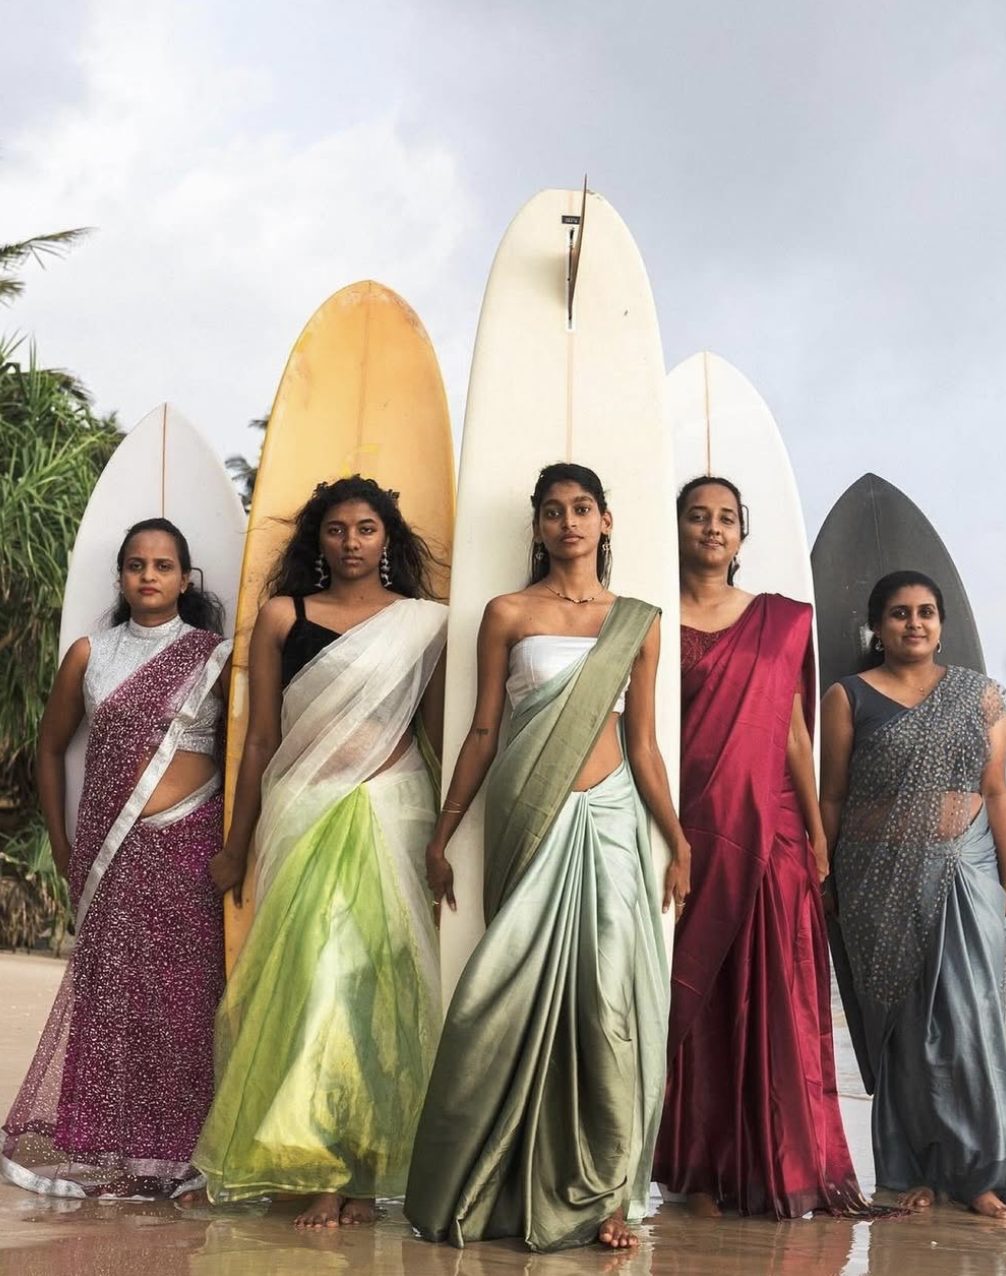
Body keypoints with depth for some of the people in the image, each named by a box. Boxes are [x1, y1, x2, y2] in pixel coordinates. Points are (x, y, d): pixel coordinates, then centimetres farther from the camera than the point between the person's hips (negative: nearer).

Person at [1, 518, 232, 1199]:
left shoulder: (215, 656, 2)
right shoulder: (90, 655, 8)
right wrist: (61, 845, 13)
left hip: (187, 844, -2)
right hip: (109, 850, 2)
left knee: (180, 995, -1)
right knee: (107, 989, 2)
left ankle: (167, 1156, 11)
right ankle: (94, 1149, 15)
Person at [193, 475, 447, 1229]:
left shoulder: (423, 622, 7)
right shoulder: (283, 616, 7)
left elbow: (442, 733, 5)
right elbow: (260, 738, 8)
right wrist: (236, 846, 9)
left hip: (392, 812, 0)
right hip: (302, 813, 0)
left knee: (379, 981, -1)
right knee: (309, 975, -5)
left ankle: (365, 1171, 8)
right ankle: (318, 1172, 2)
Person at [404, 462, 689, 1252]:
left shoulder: (638, 623, 9)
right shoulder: (508, 615, 4)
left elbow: (643, 745, 10)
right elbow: (483, 733, 5)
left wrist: (680, 844, 6)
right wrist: (441, 835, 3)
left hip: (609, 818, 2)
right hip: (528, 822, -1)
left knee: (608, 999, -2)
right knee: (520, 996, -1)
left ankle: (600, 1192, 8)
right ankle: (503, 1188, 13)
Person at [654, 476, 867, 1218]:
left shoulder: (782, 622, 10)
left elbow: (795, 732, 10)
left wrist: (817, 831, 6)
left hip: (770, 831, 2)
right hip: (688, 830, -2)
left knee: (778, 1001, 3)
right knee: (695, 998, 3)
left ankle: (783, 1167, 13)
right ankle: (702, 1170, 11)